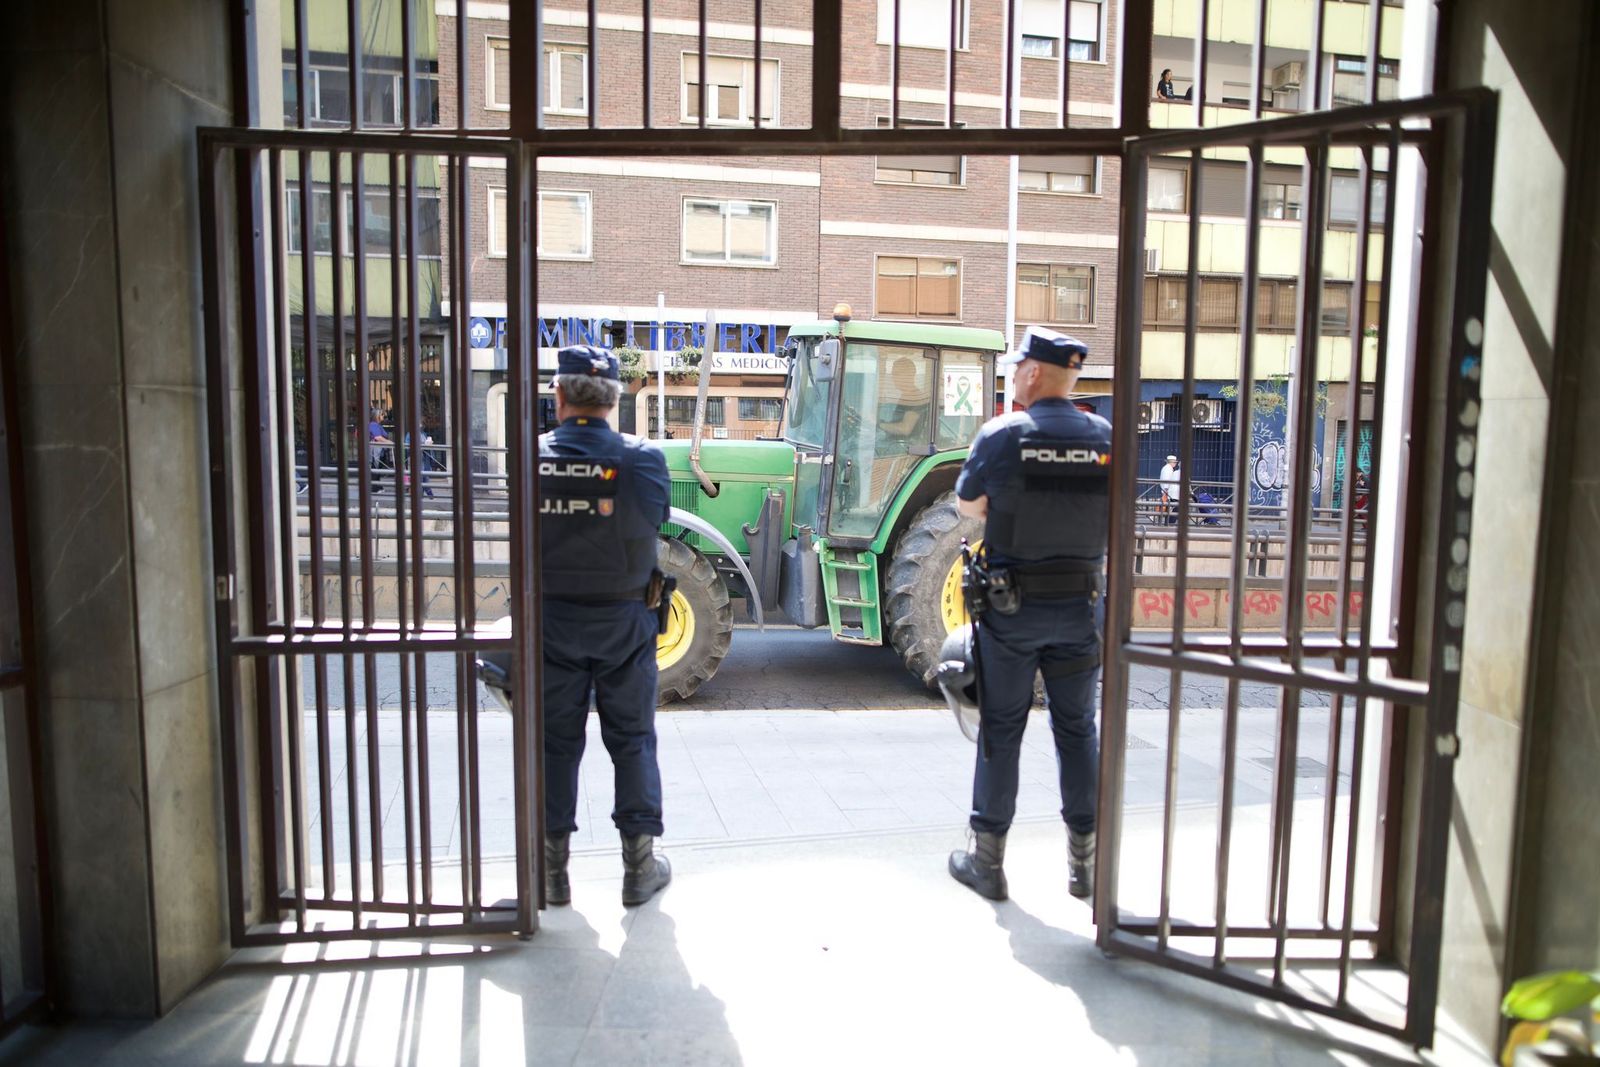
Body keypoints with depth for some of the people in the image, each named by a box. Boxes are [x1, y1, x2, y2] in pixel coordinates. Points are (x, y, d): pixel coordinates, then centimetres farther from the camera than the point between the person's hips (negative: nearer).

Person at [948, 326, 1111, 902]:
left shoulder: (1001, 435, -9)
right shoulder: (1106, 438, -1)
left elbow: (967, 504, 3)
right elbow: (1116, 514, 9)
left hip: (1012, 606, -3)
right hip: (1081, 606, 3)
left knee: (1001, 730, 7)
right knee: (1077, 730, 14)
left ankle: (987, 860, 16)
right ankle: (1085, 862, 23)